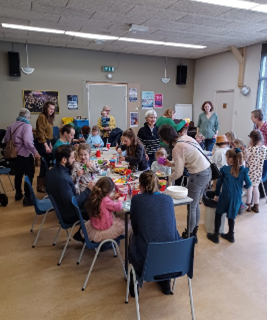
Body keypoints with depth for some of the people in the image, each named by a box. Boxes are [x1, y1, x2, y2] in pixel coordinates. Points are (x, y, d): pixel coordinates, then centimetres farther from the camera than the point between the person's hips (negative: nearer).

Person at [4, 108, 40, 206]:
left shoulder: (11, 126, 11)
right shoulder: (27, 126, -13)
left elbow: (6, 140, 14)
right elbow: (27, 141, -25)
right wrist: (35, 152, -20)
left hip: (15, 154, 8)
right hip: (25, 155, -8)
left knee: (18, 174, 20)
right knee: (29, 175, 1)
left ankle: (18, 194, 34)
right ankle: (27, 197, 3)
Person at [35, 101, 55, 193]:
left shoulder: (49, 118, 17)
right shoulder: (42, 117, -12)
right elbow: (41, 133, -19)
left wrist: (50, 144, 15)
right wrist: (46, 145, -24)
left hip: (46, 141, 9)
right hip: (41, 143, -9)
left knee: (48, 162, 13)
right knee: (45, 163, -6)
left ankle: (44, 182, 27)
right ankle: (40, 186, 5)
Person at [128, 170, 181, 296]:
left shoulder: (136, 199, -4)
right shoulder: (168, 199, 4)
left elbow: (135, 228, 7)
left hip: (145, 261, -2)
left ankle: (134, 284, 43)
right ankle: (165, 281, 44)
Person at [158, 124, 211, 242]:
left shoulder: (177, 149, -19)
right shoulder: (186, 137, 5)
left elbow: (178, 173, -14)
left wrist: (169, 179, 4)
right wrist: (171, 163, 14)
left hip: (198, 176, -9)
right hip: (207, 171, 9)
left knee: (191, 207, 6)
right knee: (195, 204, 21)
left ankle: (189, 235, 22)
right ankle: (194, 231, 36)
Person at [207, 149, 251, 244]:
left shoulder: (225, 169, -7)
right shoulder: (243, 170, -4)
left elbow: (219, 183, 1)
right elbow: (248, 184, -2)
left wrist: (217, 194, 13)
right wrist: (243, 188, 21)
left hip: (225, 196, -2)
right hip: (237, 197, 2)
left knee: (218, 214, 13)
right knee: (231, 216, 17)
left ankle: (215, 235, 19)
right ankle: (231, 235, 31)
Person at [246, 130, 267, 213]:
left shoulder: (251, 149, -21)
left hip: (250, 171, -5)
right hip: (259, 172, 5)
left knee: (249, 188, 9)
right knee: (255, 188, 16)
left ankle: (248, 206, 20)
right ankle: (256, 206, 24)